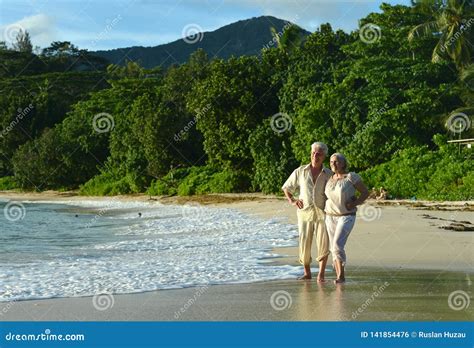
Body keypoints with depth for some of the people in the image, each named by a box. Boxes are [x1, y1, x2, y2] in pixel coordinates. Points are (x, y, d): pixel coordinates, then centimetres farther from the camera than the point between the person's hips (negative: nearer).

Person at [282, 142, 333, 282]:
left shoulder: (329, 174, 3)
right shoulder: (300, 172, 4)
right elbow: (286, 188, 14)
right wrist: (292, 201, -1)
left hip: (322, 212, -1)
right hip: (305, 212, 1)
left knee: (323, 243, -13)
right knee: (304, 243, 1)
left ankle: (321, 274, -8)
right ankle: (307, 273, 18)